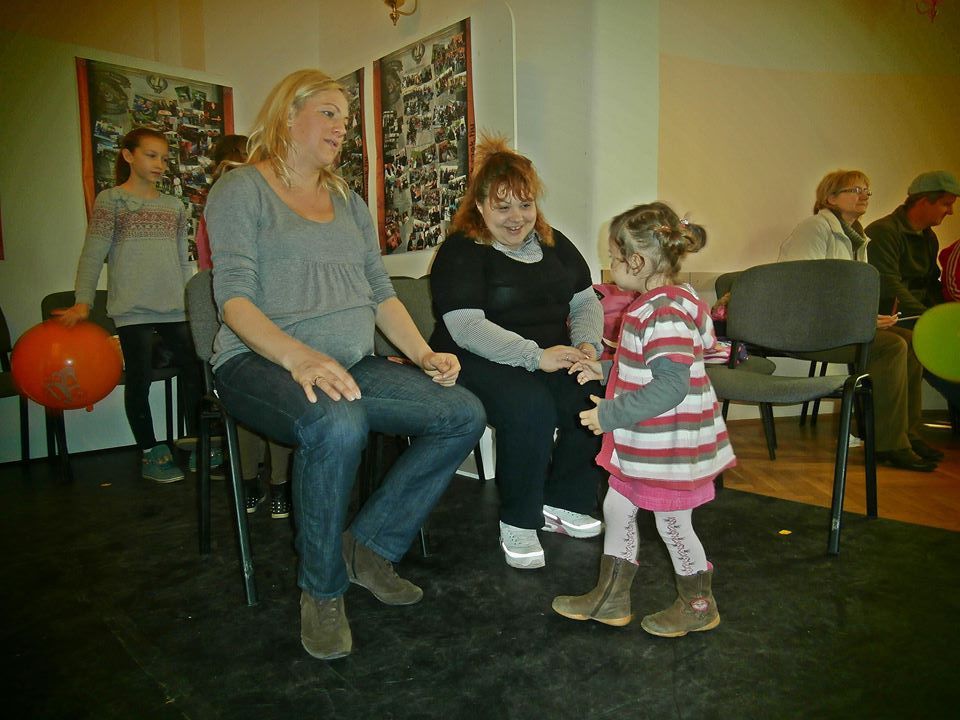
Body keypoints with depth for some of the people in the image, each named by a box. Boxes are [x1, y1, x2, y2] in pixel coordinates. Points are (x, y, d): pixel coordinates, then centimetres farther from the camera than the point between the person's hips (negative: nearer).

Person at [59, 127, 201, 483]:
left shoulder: (174, 206, 14)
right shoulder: (111, 200, 1)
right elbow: (93, 254, -5)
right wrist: (83, 302, -14)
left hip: (176, 307, 5)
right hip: (132, 309, -4)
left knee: (193, 369, 4)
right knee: (140, 379, 0)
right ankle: (150, 453, 13)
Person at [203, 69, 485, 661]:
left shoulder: (349, 202, 21)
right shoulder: (242, 190, 1)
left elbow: (381, 294, 16)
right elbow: (235, 299, -11)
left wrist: (423, 354, -1)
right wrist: (300, 357, -29)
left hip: (354, 366, 6)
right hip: (263, 363, -6)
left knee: (464, 414, -14)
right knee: (337, 425, -39)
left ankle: (370, 546, 0)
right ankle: (322, 590, -12)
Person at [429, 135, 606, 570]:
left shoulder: (553, 244, 16)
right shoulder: (460, 252, -5)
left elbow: (586, 301, 15)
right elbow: (466, 327, -18)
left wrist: (586, 345, -7)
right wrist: (535, 356, -27)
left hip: (552, 355, 6)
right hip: (480, 360, -6)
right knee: (530, 408, -34)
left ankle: (561, 502, 2)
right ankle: (518, 523, -11)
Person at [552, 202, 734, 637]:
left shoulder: (668, 313, -25)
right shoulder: (654, 305, 8)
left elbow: (670, 386, -32)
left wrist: (610, 414, -27)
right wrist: (605, 370, 12)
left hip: (670, 449, -10)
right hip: (642, 445, 10)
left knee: (672, 524, 8)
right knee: (616, 508, 17)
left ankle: (698, 606, 33)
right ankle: (610, 599, 33)